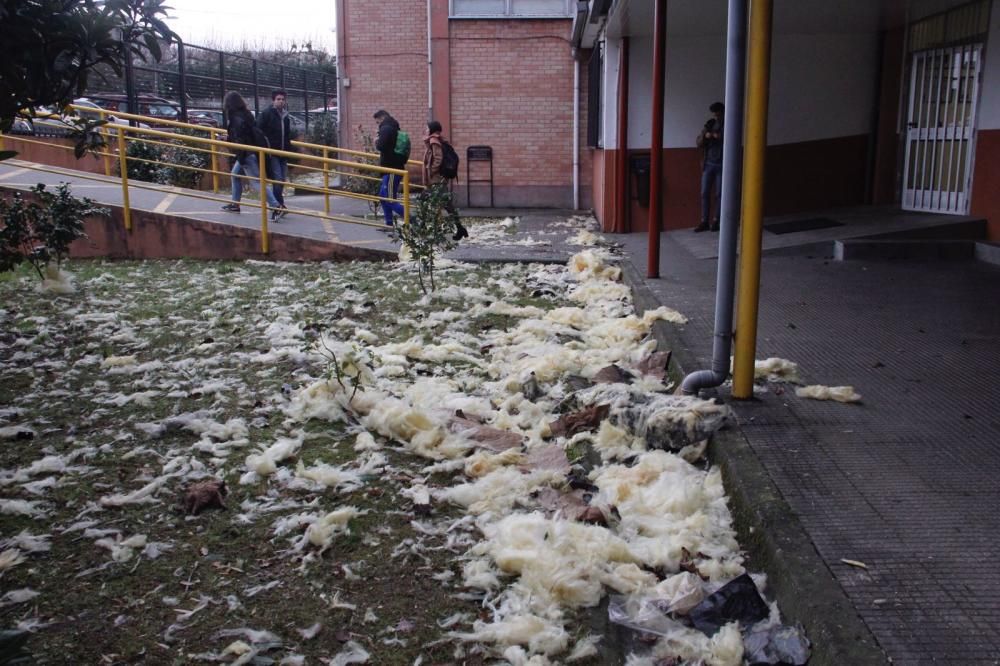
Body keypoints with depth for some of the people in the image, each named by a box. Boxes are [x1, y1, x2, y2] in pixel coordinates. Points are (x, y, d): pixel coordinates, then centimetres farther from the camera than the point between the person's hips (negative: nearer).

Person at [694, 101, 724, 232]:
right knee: (705, 193, 2)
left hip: (722, 166, -3)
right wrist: (705, 136, -15)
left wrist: (720, 137, -23)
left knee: (719, 194, 2)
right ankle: (704, 222, 7)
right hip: (708, 164, 3)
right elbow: (698, 143, 6)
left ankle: (716, 221, 12)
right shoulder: (709, 124, 7)